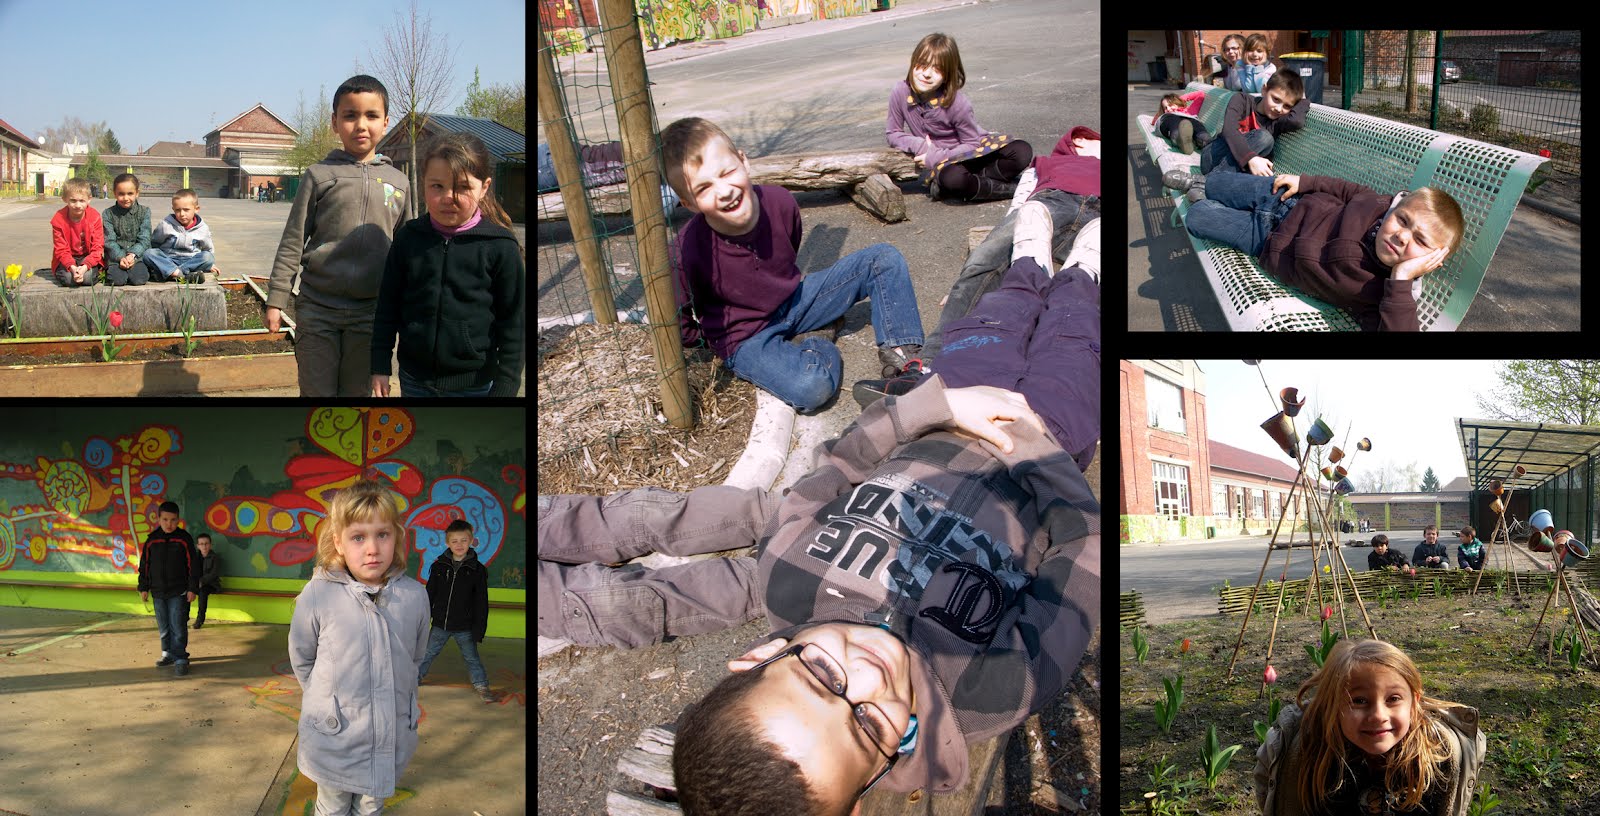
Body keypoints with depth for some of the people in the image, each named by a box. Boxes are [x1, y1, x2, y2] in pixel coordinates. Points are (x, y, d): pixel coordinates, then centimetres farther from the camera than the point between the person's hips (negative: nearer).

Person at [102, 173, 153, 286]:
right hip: (116, 257, 0)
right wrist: (121, 258, -19)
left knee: (139, 278, -30)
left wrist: (132, 255, -18)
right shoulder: (108, 214, 6)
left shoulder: (144, 212, 6)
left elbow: (144, 239, -1)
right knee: (117, 279, -27)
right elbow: (110, 241, -2)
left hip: (138, 255, 0)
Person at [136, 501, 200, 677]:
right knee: (164, 627, 13)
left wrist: (192, 588, -7)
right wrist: (144, 588, 8)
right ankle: (168, 654, 26)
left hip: (179, 592, -4)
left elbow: (193, 565, -3)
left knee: (178, 627, -7)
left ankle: (180, 659, -3)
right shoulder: (152, 540, 3)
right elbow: (144, 565, 10)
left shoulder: (184, 539, -5)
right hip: (158, 592, 4)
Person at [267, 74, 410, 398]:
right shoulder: (319, 175, 0)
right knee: (316, 392, 3)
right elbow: (292, 242, 2)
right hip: (317, 308, -2)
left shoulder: (398, 182, 7)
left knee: (359, 392, 10)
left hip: (370, 311, 2)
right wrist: (276, 300, -1)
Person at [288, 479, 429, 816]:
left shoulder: (414, 595, -9)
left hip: (391, 739, 2)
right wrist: (326, 700, 6)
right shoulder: (317, 596, -15)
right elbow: (301, 659, 0)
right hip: (334, 738, -2)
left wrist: (393, 697, 10)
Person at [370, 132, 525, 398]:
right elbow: (387, 304, 7)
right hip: (415, 380, 3)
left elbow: (513, 323, -5)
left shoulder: (500, 247, -9)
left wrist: (505, 386, -8)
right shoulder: (407, 238, 0)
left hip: (475, 384, -3)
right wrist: (380, 366, 5)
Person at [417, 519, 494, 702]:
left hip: (464, 627, -2)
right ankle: (414, 680, 32)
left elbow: (481, 603, -5)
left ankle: (481, 686, 22)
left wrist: (478, 630, -7)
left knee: (471, 657, 8)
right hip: (440, 624, 2)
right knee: (427, 654, 14)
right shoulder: (439, 566, -3)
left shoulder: (477, 569, -8)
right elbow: (429, 596, 4)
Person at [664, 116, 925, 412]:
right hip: (747, 339, -5)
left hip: (794, 301, 5)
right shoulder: (688, 252, -29)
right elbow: (679, 329, -11)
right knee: (812, 387, -35)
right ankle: (817, 350, -2)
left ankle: (902, 355, 0)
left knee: (884, 258, -2)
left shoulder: (780, 202, -17)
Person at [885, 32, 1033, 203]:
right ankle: (1008, 188, -17)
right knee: (952, 177, -38)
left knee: (1022, 152, -23)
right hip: (941, 163, 0)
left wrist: (937, 157, -22)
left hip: (970, 153, 1)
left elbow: (972, 144, -11)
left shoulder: (957, 102, -19)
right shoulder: (901, 93, -14)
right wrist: (920, 146, -19)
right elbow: (892, 133, -2)